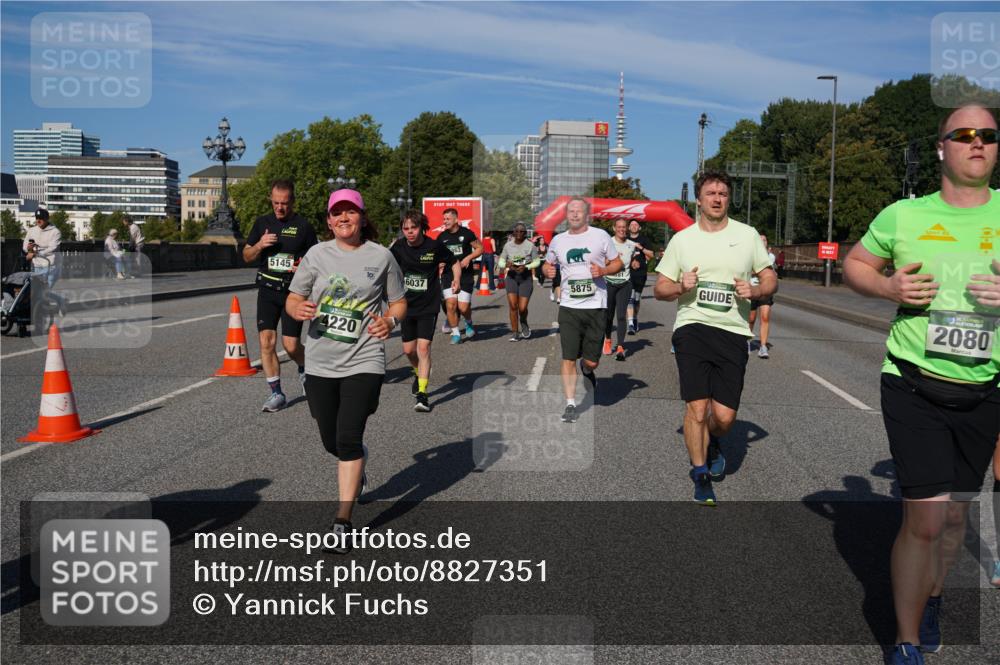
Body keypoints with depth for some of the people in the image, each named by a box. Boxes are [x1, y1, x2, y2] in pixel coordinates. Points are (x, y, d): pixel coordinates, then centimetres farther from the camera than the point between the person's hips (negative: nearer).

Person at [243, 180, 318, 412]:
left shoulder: (304, 227, 0)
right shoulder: (262, 223, 9)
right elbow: (246, 256, 13)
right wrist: (259, 246, -8)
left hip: (293, 291, -3)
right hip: (267, 290, 3)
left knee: (290, 345, -5)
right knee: (266, 341, -6)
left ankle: (304, 370, 30)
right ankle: (276, 393, 6)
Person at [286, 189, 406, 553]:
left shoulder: (381, 256, 1)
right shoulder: (317, 254, 4)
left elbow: (399, 302, 9)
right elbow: (293, 299, 7)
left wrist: (390, 320, -13)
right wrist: (298, 309, -17)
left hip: (363, 362, -3)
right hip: (320, 363, 3)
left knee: (348, 439, -12)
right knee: (331, 442, 13)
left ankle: (343, 523, -1)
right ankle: (358, 466, 49)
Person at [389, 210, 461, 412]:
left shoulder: (434, 246, -10)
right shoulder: (398, 247, -4)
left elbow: (454, 262, 3)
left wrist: (456, 278, -10)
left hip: (428, 306, -3)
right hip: (407, 305, 3)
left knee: (423, 347, -14)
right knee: (408, 349, 11)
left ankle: (422, 394, -9)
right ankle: (419, 373, 43)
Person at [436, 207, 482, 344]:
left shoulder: (466, 233, -4)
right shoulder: (442, 237, 6)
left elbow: (480, 248, 2)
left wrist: (468, 258, -12)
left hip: (466, 274, -3)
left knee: (463, 307, -6)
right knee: (450, 304, -10)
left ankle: (469, 323, 28)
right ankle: (456, 333, 6)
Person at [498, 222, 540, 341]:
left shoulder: (530, 246, -2)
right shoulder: (508, 246, 5)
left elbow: (537, 261, 3)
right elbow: (501, 261, 10)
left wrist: (526, 267, -14)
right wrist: (506, 264, -13)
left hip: (526, 277, -2)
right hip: (511, 277, 2)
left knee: (522, 308, -6)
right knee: (512, 305, -9)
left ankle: (524, 324, 28)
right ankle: (514, 332, 2)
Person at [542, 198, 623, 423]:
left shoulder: (600, 236, 2)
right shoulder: (558, 240, 9)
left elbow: (617, 263, 8)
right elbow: (548, 264, 24)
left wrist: (603, 270, -12)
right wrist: (548, 271, 0)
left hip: (596, 305, -1)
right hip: (569, 306, 1)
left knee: (591, 361, 4)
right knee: (568, 359, -4)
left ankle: (586, 370, 40)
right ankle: (570, 404, 7)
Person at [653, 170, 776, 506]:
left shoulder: (747, 235, 9)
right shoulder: (682, 239, 8)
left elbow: (770, 278, 15)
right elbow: (659, 288, 11)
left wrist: (755, 291, -7)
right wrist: (680, 286, -11)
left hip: (733, 331, 1)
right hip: (692, 328, -1)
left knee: (724, 416, -2)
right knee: (697, 407, -10)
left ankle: (712, 442, 35)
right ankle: (701, 475, 11)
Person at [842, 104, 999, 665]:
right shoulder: (904, 215, -1)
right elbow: (854, 264, 12)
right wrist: (888, 287, -9)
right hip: (915, 386, -2)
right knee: (926, 518, -8)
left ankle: (931, 599, 45)